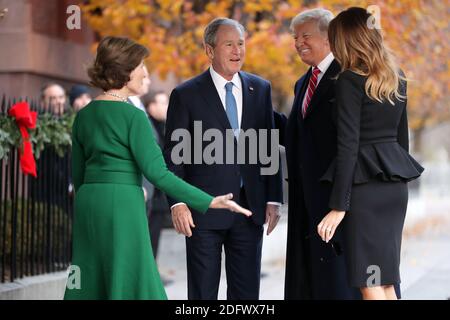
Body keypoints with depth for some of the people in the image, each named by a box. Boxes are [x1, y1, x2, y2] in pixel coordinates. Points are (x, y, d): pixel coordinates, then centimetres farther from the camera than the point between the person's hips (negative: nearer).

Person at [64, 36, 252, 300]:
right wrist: (209, 202, -14)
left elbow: (78, 174, 15)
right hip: (122, 203, -7)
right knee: (127, 283, -1)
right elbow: (157, 172, -16)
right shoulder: (132, 116, -11)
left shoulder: (84, 115, 10)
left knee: (91, 284, 10)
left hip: (88, 202, 7)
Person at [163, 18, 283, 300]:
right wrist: (177, 203, -12)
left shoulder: (261, 89, 9)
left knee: (247, 292, 7)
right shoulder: (186, 95, -2)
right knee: (203, 293, 4)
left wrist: (274, 198, 5)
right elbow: (173, 154, -3)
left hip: (250, 207, 3)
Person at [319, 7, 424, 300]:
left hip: (365, 186, -8)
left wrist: (338, 206, -16)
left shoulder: (350, 80, -11)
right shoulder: (396, 77, 12)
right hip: (396, 183, 8)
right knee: (385, 280, 13)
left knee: (369, 284, -4)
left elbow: (348, 146, -16)